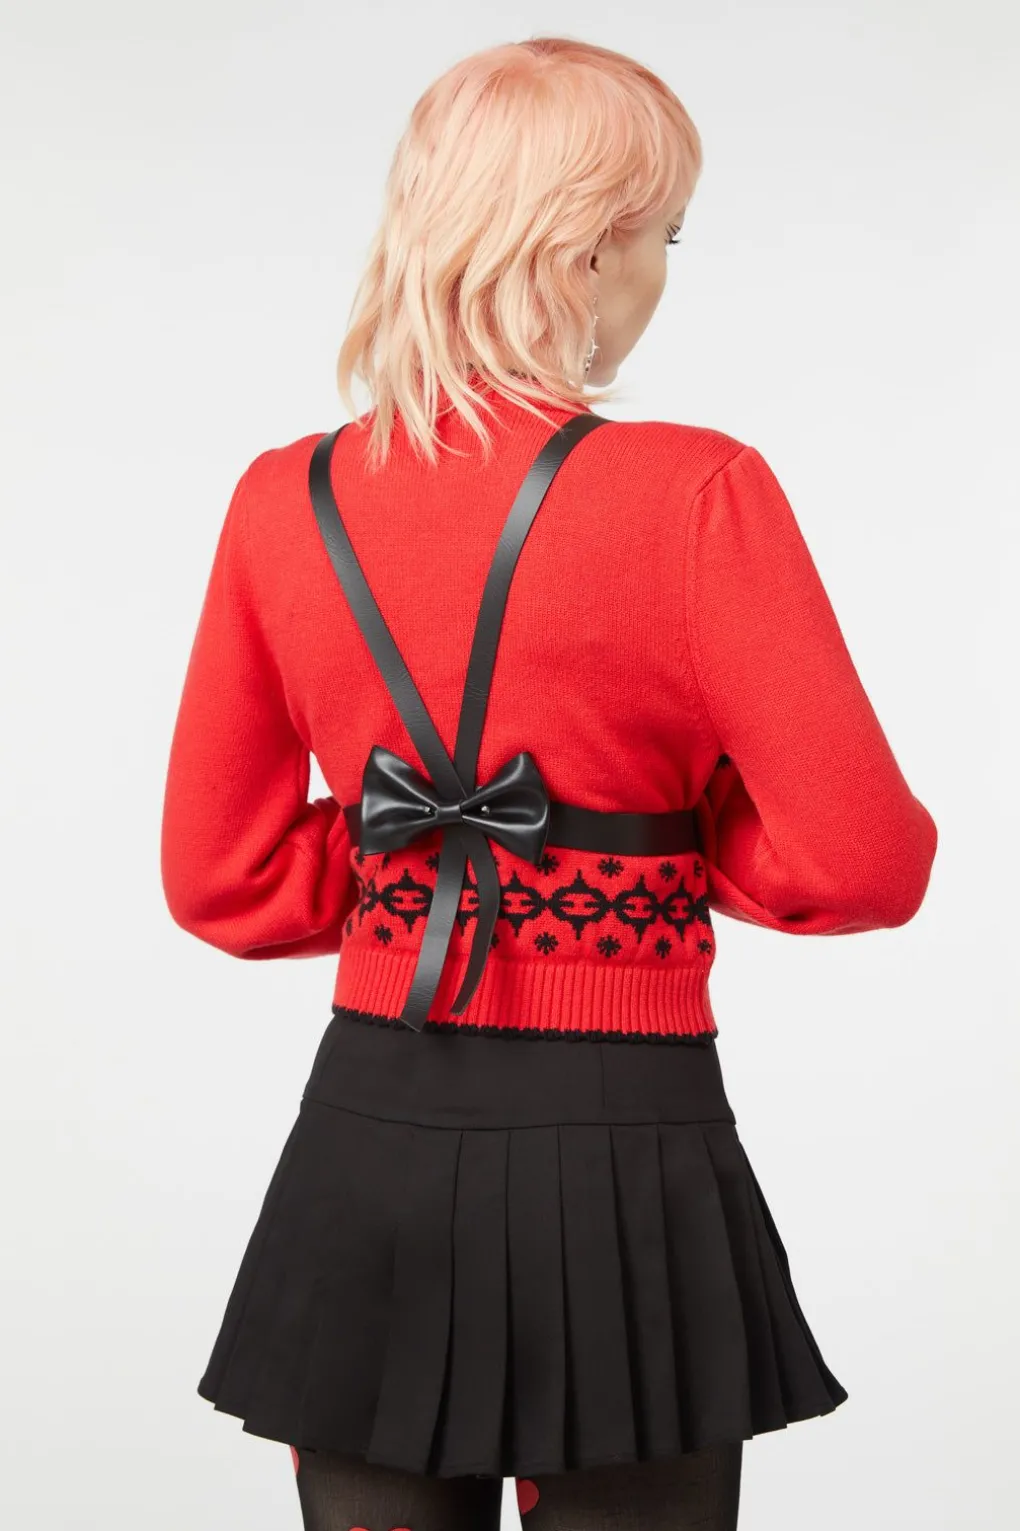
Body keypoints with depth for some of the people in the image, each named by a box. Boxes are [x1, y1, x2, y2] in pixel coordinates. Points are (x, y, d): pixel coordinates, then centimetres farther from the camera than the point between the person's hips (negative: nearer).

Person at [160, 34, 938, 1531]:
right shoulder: (697, 496, -14)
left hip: (363, 1142, 4)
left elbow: (220, 879, 5)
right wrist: (668, 835, 3)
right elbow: (866, 864, -13)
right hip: (621, 1151, -4)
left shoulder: (283, 503, -1)